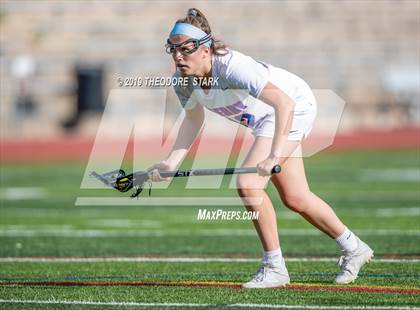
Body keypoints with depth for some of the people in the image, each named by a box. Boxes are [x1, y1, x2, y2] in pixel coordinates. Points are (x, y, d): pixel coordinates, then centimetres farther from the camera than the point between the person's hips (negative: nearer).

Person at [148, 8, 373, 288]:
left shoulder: (231, 67, -38)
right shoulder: (183, 81, -15)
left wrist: (274, 155, -50)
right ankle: (353, 248, 34)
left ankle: (274, 268, -8)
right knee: (294, 198, 14)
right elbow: (194, 119, 4)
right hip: (264, 117, 8)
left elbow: (285, 103, -43)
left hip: (295, 105, -8)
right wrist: (171, 163, -8)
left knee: (248, 184, -22)